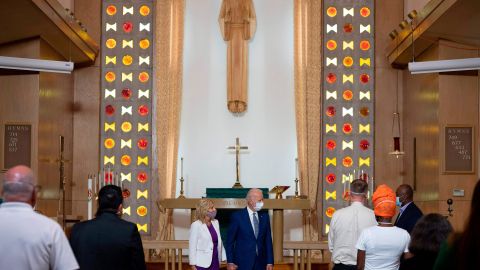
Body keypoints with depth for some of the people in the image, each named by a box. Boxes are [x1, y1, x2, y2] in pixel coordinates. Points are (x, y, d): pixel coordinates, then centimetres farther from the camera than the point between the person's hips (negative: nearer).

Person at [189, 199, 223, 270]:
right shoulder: (196, 225, -8)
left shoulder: (215, 223, 10)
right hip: (202, 264, -6)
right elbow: (192, 247, -8)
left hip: (215, 262, 6)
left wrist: (220, 260, 10)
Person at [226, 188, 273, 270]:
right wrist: (230, 262, -8)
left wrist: (270, 262, 3)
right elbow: (229, 241, -3)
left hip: (260, 263, 4)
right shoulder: (237, 216, -4)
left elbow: (268, 241, 8)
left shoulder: (265, 216, 8)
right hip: (242, 263, -3)